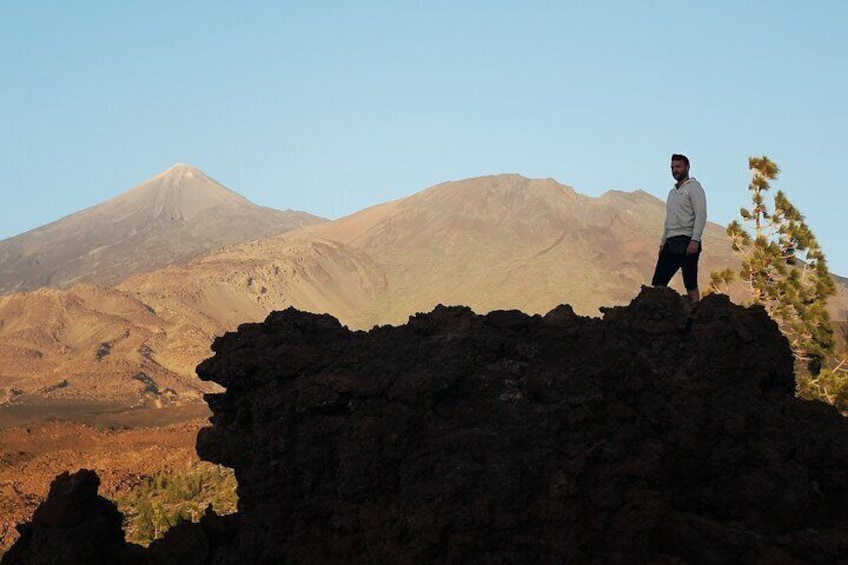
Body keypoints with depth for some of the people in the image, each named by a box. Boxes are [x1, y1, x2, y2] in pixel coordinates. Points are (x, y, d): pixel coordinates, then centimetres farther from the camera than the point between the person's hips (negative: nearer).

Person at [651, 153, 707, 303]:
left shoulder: (693, 187, -2)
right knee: (658, 283, 0)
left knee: (691, 285, -6)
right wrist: (662, 243, 19)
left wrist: (695, 240, -22)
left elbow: (701, 215, -12)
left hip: (687, 242, -8)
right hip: (670, 243, 8)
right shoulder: (672, 192, 23)